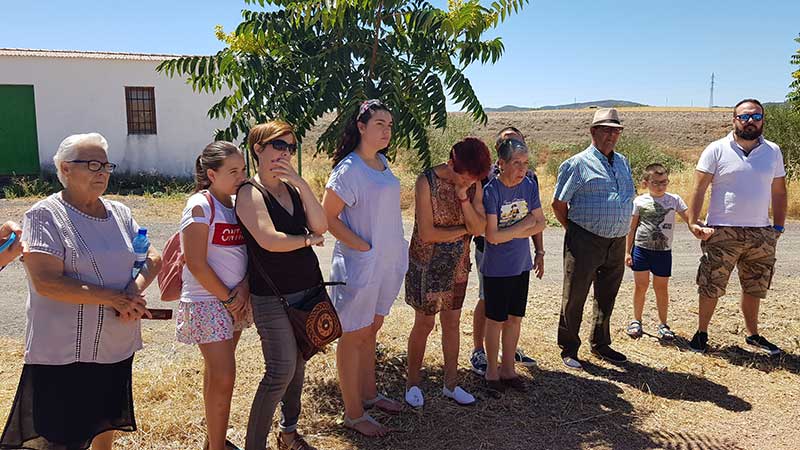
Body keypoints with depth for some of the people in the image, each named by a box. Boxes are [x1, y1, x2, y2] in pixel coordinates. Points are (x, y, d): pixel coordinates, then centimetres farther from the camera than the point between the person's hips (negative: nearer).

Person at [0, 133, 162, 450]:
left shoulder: (119, 213, 7)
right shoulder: (45, 215, -11)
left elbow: (153, 258, 7)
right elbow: (46, 282, -20)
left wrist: (134, 291, -13)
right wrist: (114, 299, -21)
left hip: (118, 346, 6)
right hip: (64, 352, -6)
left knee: (106, 423, 22)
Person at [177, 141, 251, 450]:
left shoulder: (238, 204, 7)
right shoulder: (200, 206, -14)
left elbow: (249, 251, 10)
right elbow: (196, 263, -17)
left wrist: (244, 287, -7)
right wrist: (227, 298, -12)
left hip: (234, 300, 7)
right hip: (206, 300, -7)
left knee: (216, 372, 16)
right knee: (223, 377, -7)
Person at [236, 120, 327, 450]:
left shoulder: (293, 188, 11)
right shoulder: (250, 193, -9)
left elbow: (320, 227, -2)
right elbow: (268, 240, -22)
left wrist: (302, 184, -10)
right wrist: (307, 240, -6)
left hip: (308, 288, 7)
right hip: (273, 296, -7)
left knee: (298, 364, 15)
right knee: (281, 372, -7)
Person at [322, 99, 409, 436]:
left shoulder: (382, 163, 8)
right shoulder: (348, 168, -17)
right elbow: (328, 217, -17)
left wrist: (395, 251, 11)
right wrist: (363, 247, -18)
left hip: (387, 263, 8)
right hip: (360, 264, -8)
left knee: (370, 331, 20)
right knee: (353, 336, 4)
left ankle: (369, 393, 36)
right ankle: (353, 414, 16)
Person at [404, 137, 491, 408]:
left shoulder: (473, 185, -4)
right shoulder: (427, 181, -19)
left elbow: (480, 228, -10)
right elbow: (427, 233, -23)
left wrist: (463, 196, -22)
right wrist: (464, 229, -12)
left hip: (457, 265, 5)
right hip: (427, 264, -5)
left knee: (452, 323, 13)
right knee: (424, 324, 4)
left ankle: (451, 384, 27)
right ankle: (413, 383, 24)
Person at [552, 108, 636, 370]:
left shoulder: (623, 163, 14)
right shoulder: (578, 164, -7)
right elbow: (558, 203, -5)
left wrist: (622, 231, 14)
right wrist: (575, 231, 0)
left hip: (617, 242, 6)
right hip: (585, 242, -6)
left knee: (607, 298, 17)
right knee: (574, 298, 2)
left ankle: (600, 345, 34)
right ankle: (568, 349, 16)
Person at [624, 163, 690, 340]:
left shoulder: (674, 199, 1)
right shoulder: (639, 201, 0)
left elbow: (688, 218, -2)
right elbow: (632, 228, 4)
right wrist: (627, 251, 2)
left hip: (663, 251, 0)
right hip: (641, 248, 0)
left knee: (661, 287, 6)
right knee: (640, 285, 4)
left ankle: (663, 324, 19)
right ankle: (636, 321, 20)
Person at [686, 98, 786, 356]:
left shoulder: (773, 152, 7)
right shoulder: (717, 150, -4)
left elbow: (779, 192, 13)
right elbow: (699, 189, -7)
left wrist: (778, 228, 8)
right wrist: (693, 222, -15)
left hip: (761, 234, 4)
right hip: (722, 233, -4)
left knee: (754, 289, 16)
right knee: (711, 288, 3)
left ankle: (753, 335, 32)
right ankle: (701, 333, 20)